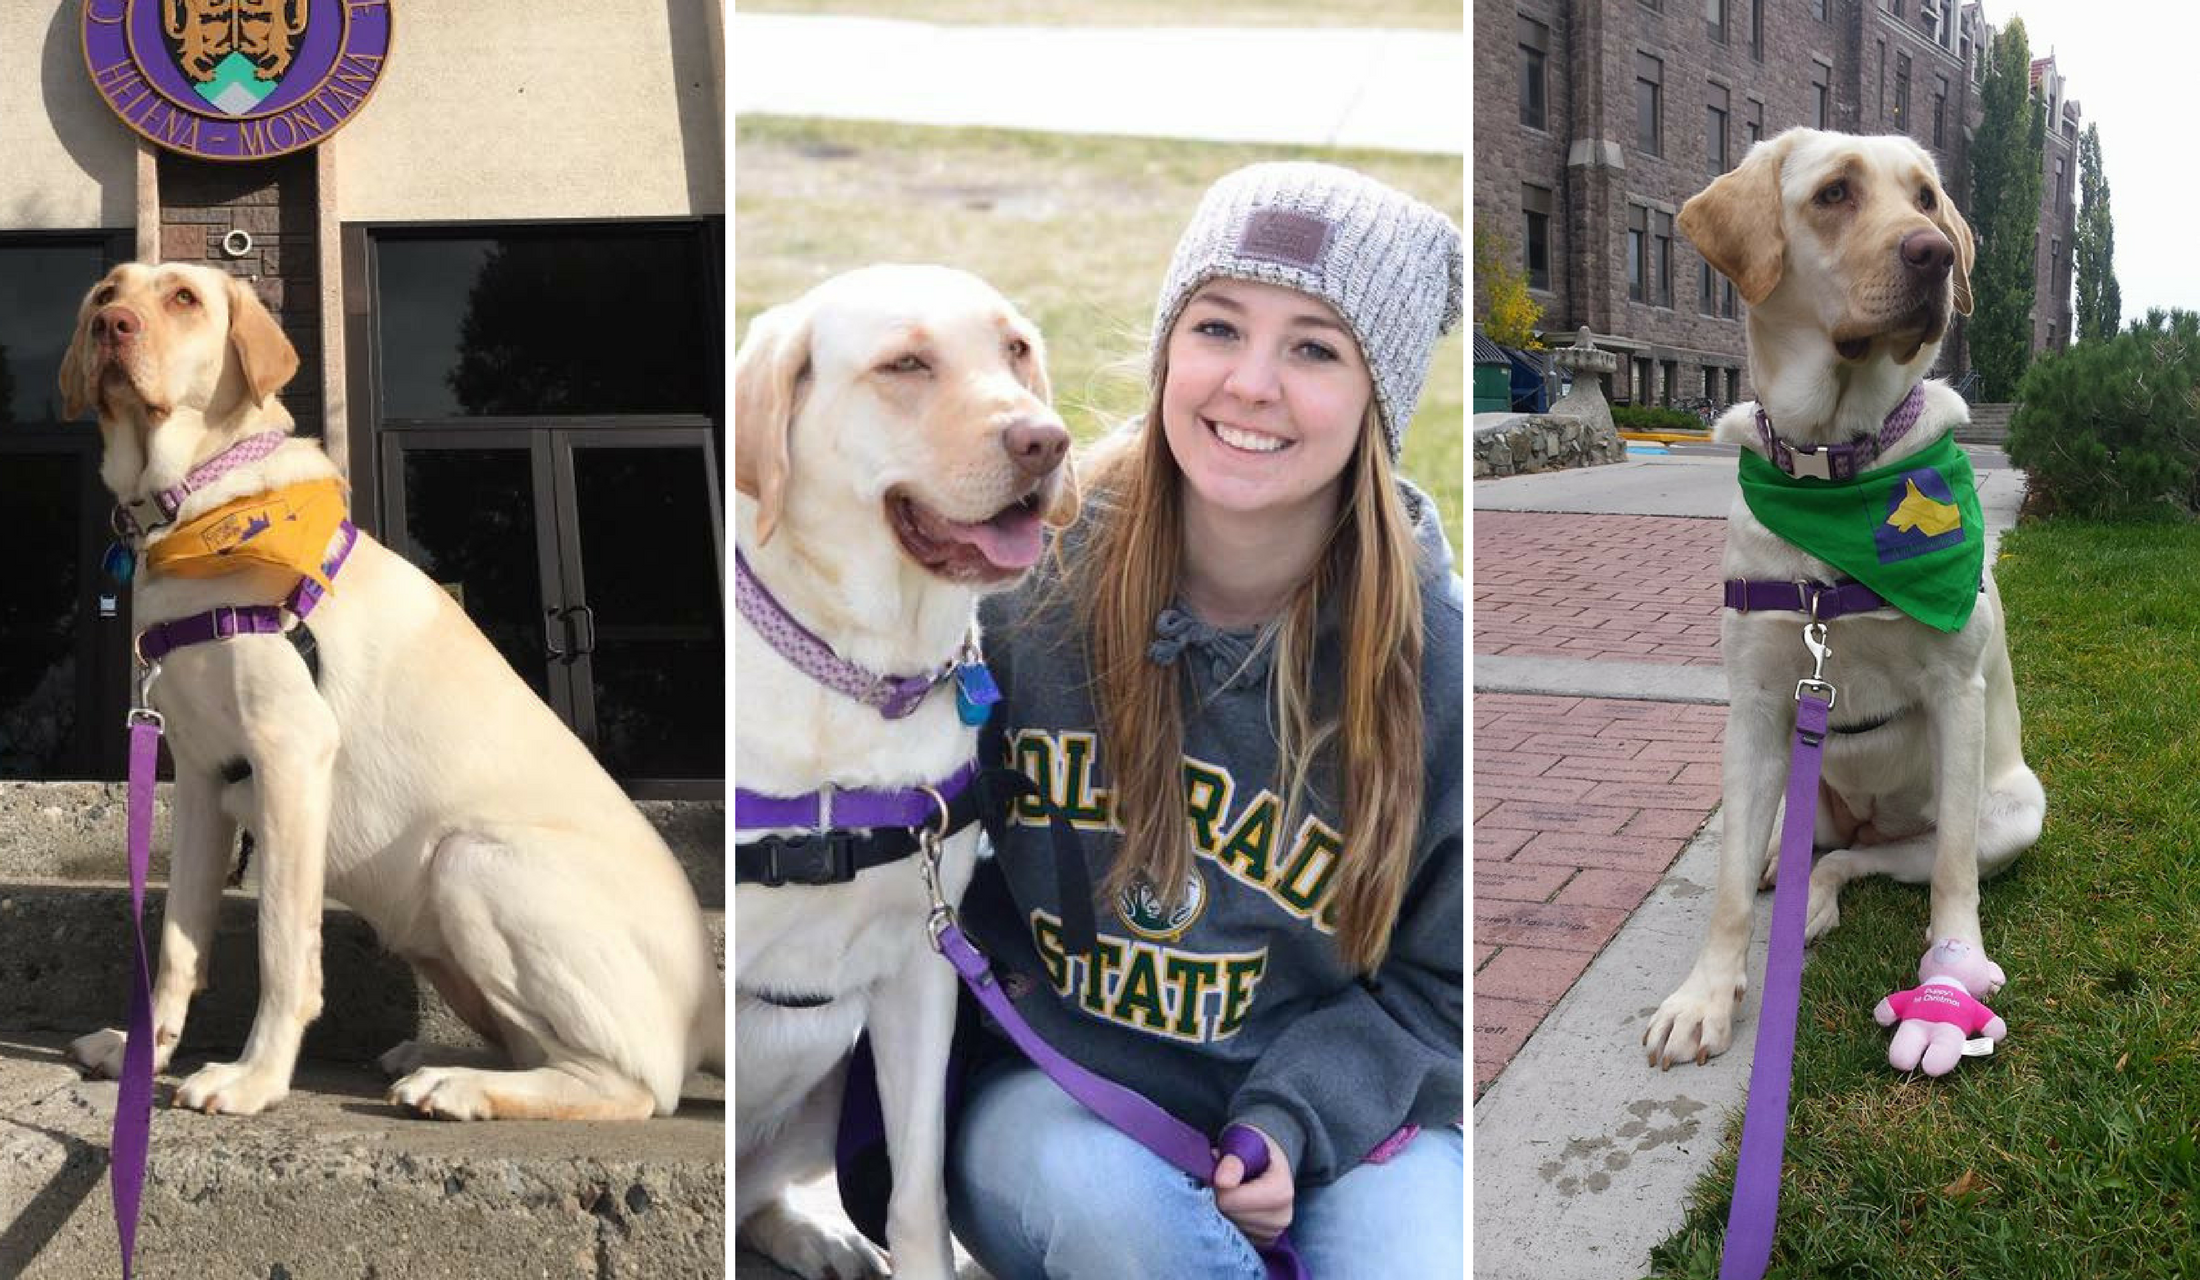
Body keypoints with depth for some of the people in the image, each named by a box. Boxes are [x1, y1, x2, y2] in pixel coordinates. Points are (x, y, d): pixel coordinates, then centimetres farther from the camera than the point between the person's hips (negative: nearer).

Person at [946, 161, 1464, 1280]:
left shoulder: (1436, 664, -11)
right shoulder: (1022, 569, -10)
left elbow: (1439, 979, -1)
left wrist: (1293, 1123, -15)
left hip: (1334, 1095, 0)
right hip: (1044, 1079, 1)